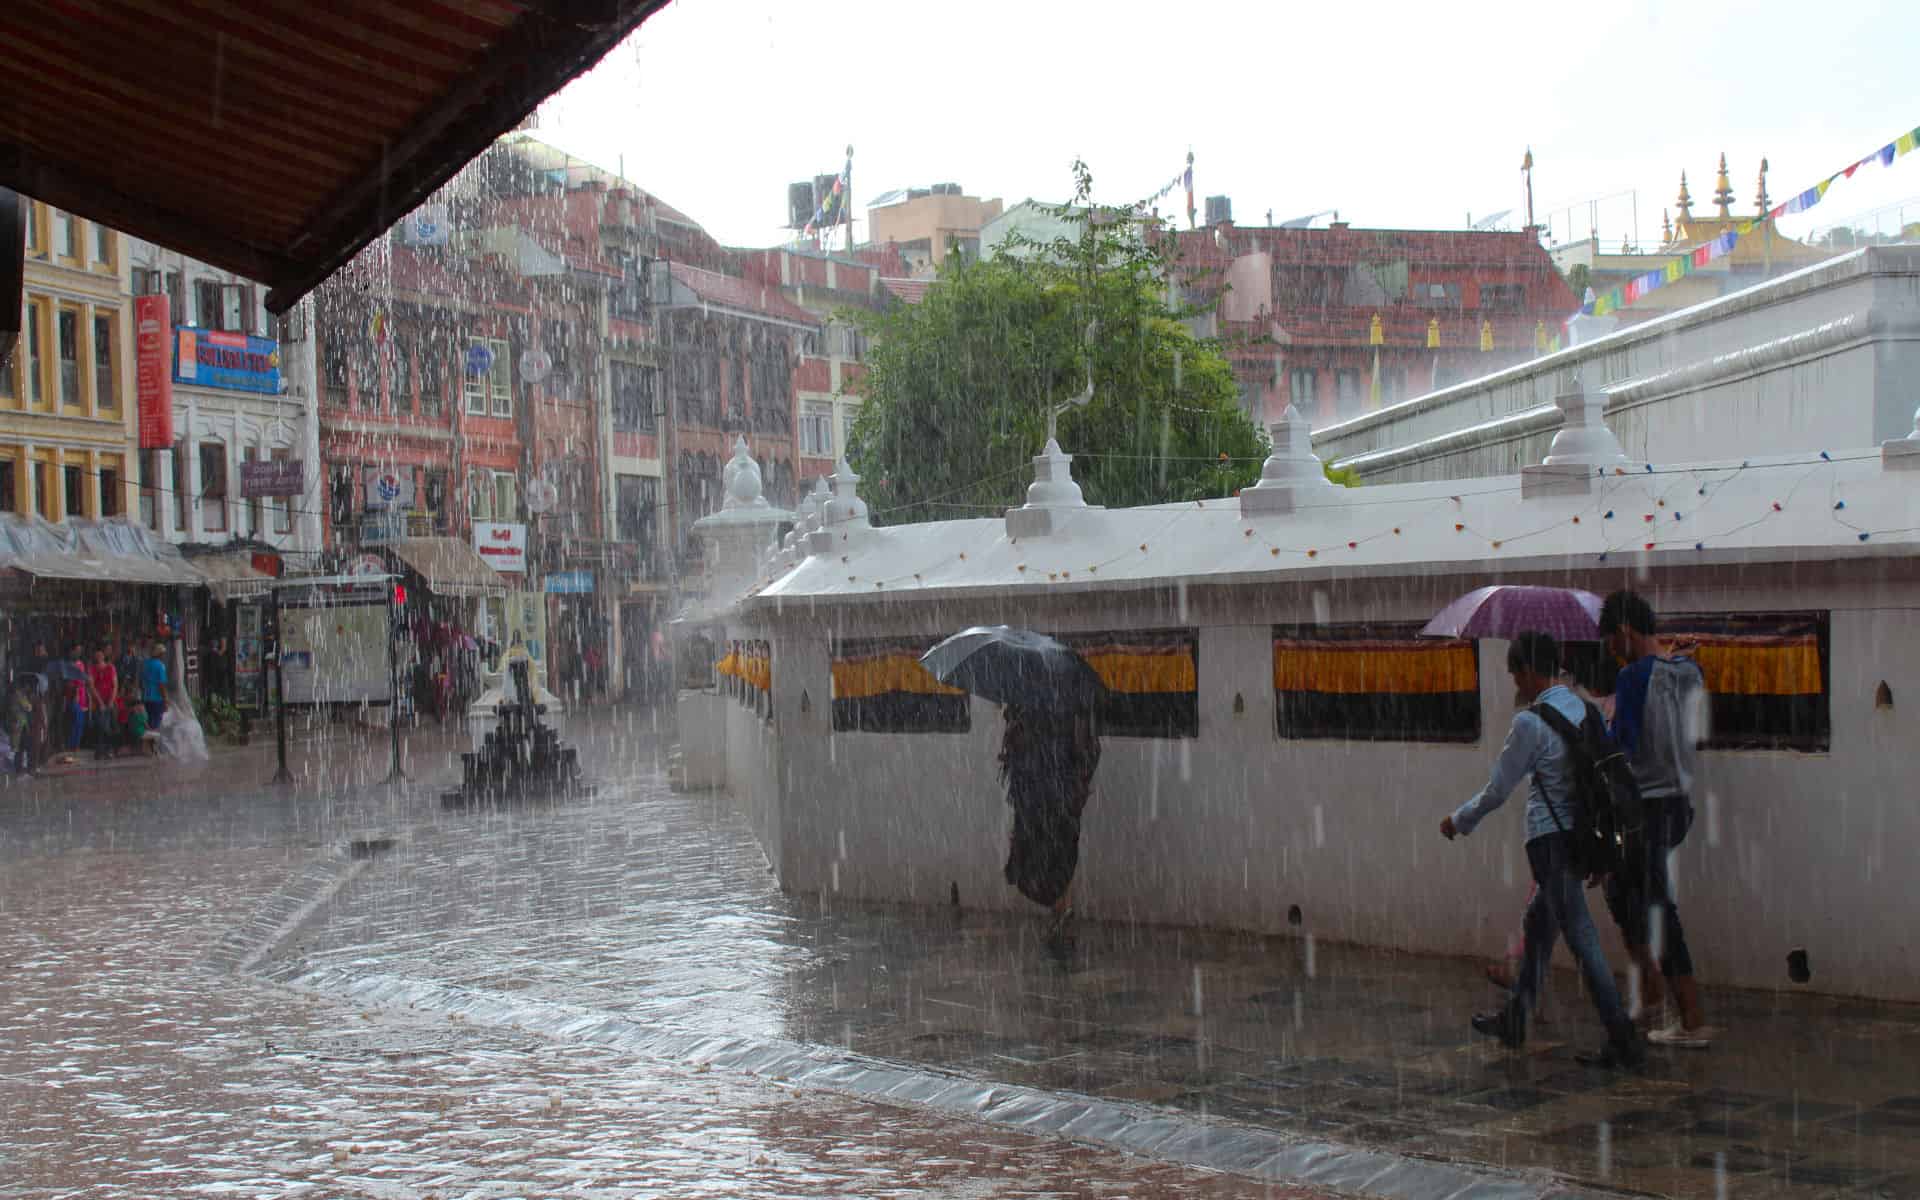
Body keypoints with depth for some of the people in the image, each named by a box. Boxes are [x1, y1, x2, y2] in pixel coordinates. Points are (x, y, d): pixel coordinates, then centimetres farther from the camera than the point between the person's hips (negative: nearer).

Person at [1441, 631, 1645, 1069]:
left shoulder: (1530, 723, -15)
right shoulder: (1584, 709, 7)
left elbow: (1498, 790, -9)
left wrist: (1459, 821, 7)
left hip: (1550, 838, -9)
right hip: (1581, 832, 9)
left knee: (1581, 935, -7)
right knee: (1537, 923, 21)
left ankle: (1623, 1041, -9)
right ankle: (1514, 1020, 33)